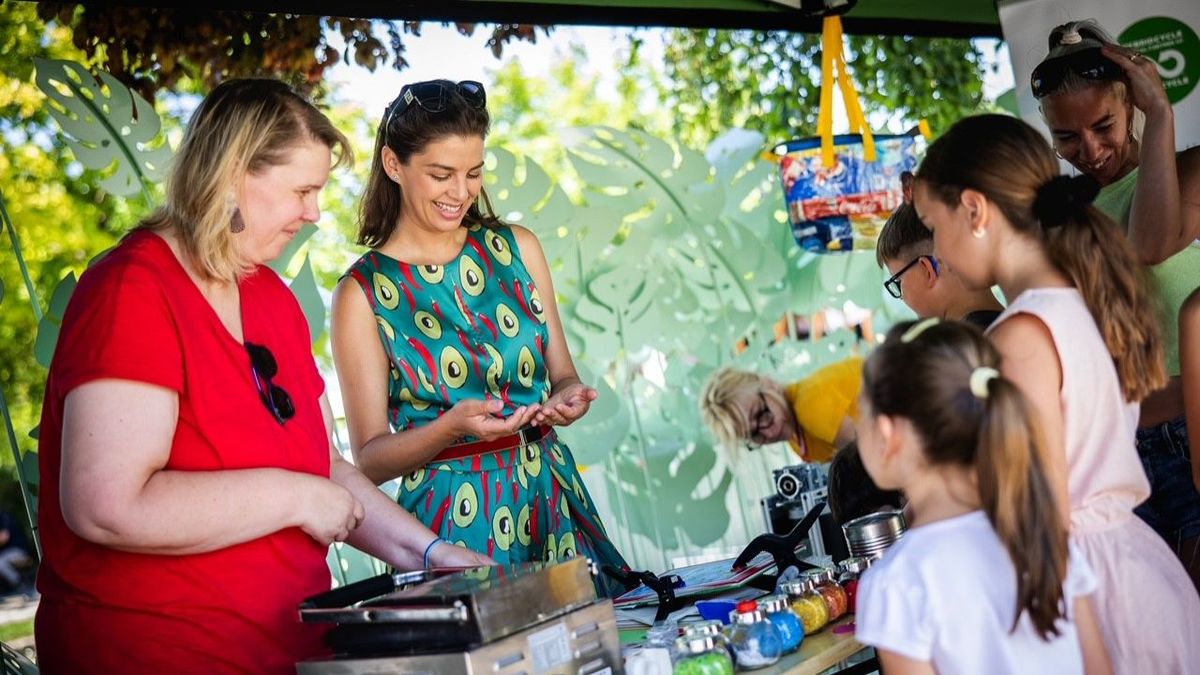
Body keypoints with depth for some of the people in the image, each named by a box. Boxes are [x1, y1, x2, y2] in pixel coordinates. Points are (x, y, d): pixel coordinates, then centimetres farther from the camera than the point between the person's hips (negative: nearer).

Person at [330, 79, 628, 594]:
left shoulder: (516, 248, 5)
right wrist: (451, 427, -21)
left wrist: (567, 398, -10)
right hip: (451, 517, -3)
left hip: (554, 499, 4)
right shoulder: (363, 292, -5)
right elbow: (369, 460, -5)